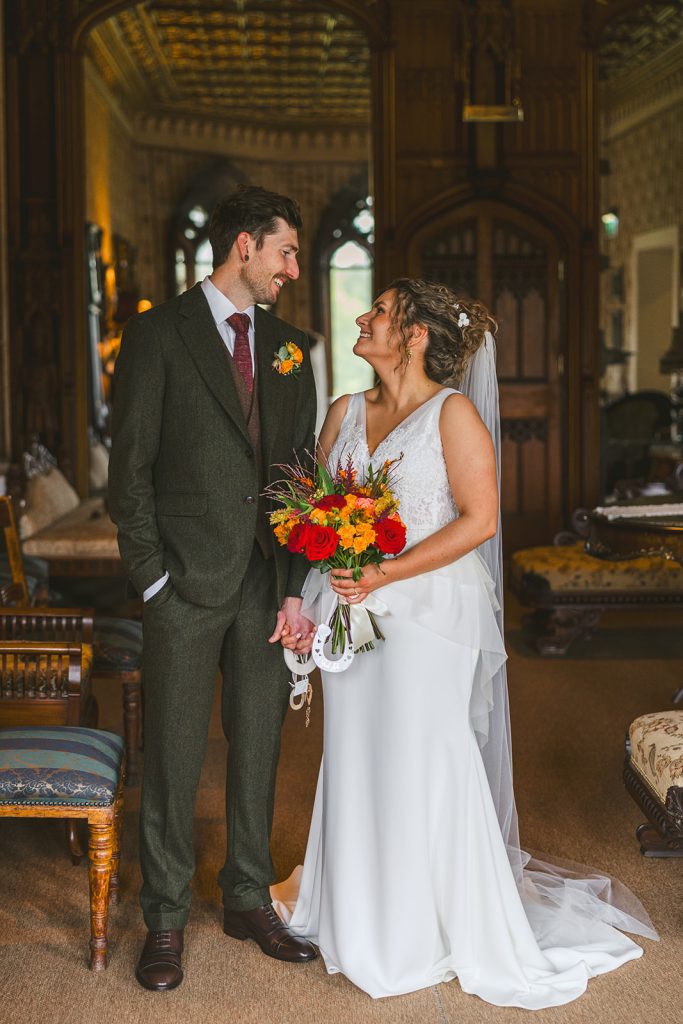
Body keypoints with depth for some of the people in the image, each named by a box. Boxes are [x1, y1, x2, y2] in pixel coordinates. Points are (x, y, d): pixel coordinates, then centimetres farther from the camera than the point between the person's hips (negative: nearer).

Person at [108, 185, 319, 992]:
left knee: (258, 750, 13)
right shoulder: (158, 334, -3)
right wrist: (152, 576, -10)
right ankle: (165, 920, 18)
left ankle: (248, 900, 29)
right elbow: (129, 467, -5)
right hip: (187, 587, -5)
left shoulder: (287, 347, 12)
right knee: (173, 758, 4)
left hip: (269, 586, 5)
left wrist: (298, 587, 3)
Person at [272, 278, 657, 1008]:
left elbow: (479, 520, -14)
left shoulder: (453, 412, -8)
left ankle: (432, 932, 18)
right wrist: (304, 600, -4)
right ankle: (359, 913, 29)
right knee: (356, 761, 11)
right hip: (354, 617, 6)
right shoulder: (345, 412, 10)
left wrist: (385, 575, -19)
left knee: (421, 765, 1)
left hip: (428, 613, -5)